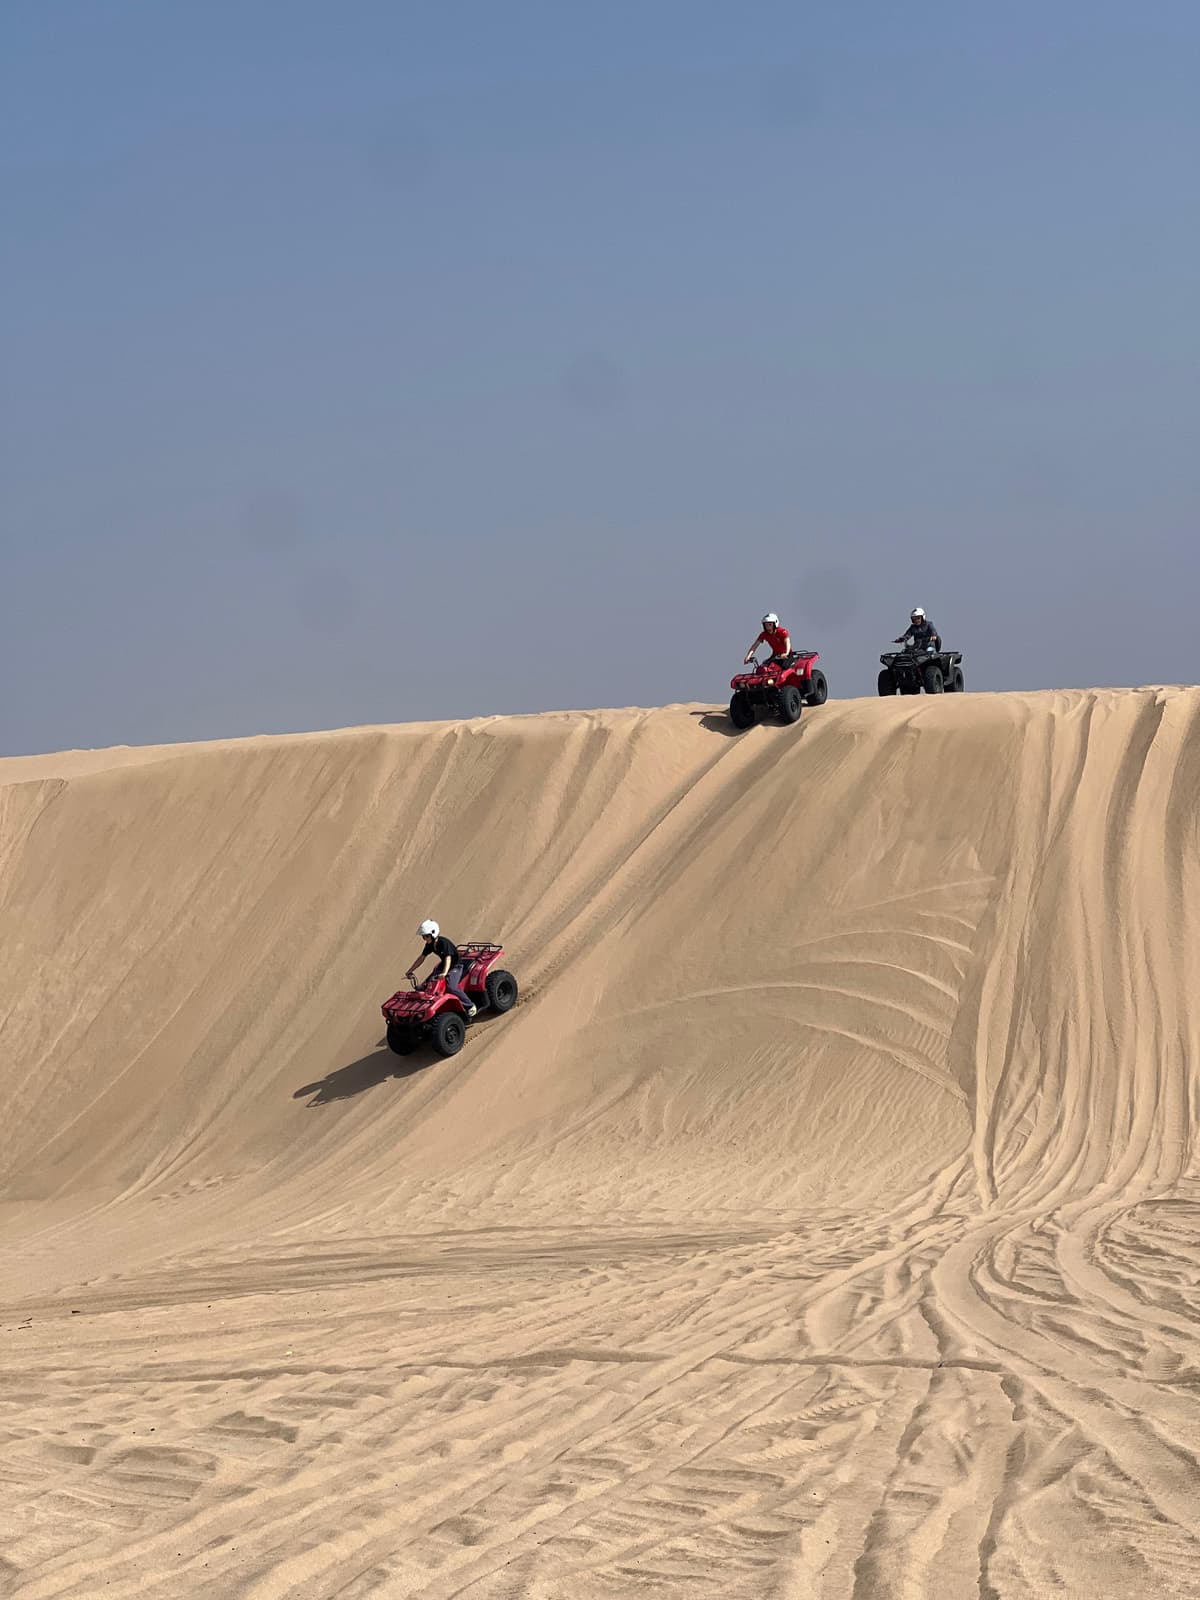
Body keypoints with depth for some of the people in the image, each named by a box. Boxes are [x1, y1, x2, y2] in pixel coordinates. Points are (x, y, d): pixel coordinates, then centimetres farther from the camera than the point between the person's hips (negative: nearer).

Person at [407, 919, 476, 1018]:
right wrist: (410, 971, 6)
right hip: (444, 965, 9)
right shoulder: (430, 945, -1)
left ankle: (470, 1006, -19)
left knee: (451, 987, -31)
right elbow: (422, 958, 8)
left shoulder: (444, 943, -26)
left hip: (456, 966, -9)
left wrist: (445, 973, -53)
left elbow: (448, 958, -37)